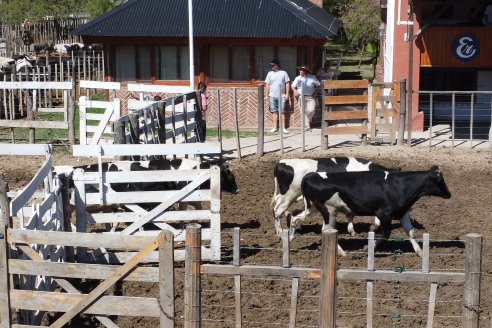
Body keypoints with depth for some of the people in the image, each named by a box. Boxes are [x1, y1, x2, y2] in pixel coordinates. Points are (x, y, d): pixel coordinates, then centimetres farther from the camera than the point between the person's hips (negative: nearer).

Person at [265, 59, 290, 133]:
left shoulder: (283, 73, 4)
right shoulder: (270, 73, 10)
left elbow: (287, 84, 3)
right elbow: (267, 85, 11)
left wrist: (287, 94, -3)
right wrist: (267, 94, 5)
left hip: (281, 96, -2)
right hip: (272, 96, 2)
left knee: (282, 112, -2)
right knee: (274, 111, 4)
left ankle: (284, 128, 1)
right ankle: (275, 127, 9)